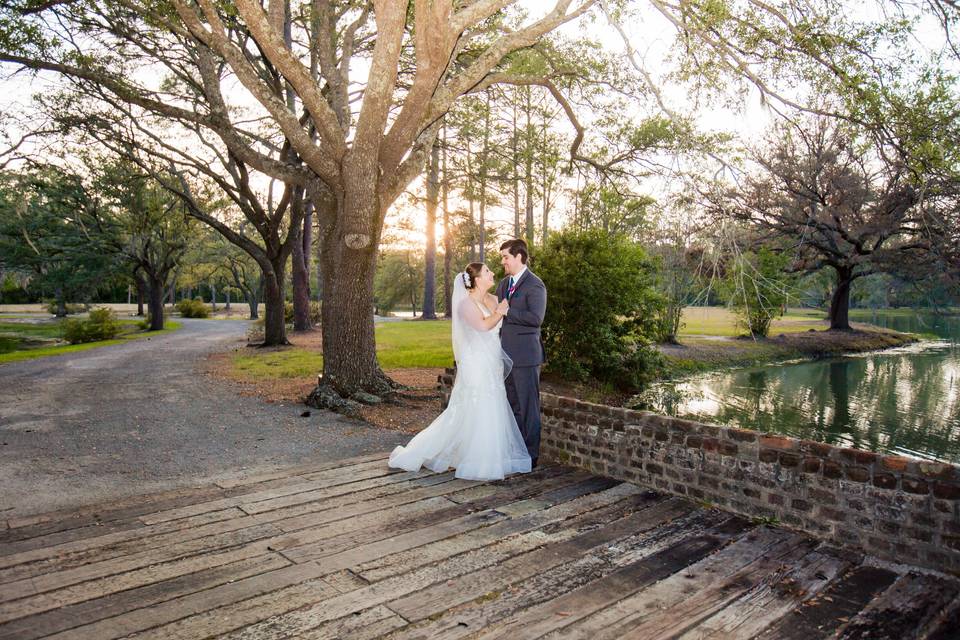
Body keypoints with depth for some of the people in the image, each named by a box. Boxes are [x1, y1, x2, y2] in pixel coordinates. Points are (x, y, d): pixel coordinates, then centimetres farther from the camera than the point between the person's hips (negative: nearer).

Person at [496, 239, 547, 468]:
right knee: (512, 405, 15)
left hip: (525, 354, -8)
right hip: (506, 353, 8)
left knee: (528, 406, 1)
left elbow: (536, 318, -20)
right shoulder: (503, 284, 15)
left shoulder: (535, 285, -10)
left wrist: (507, 312, -17)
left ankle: (530, 455, 11)